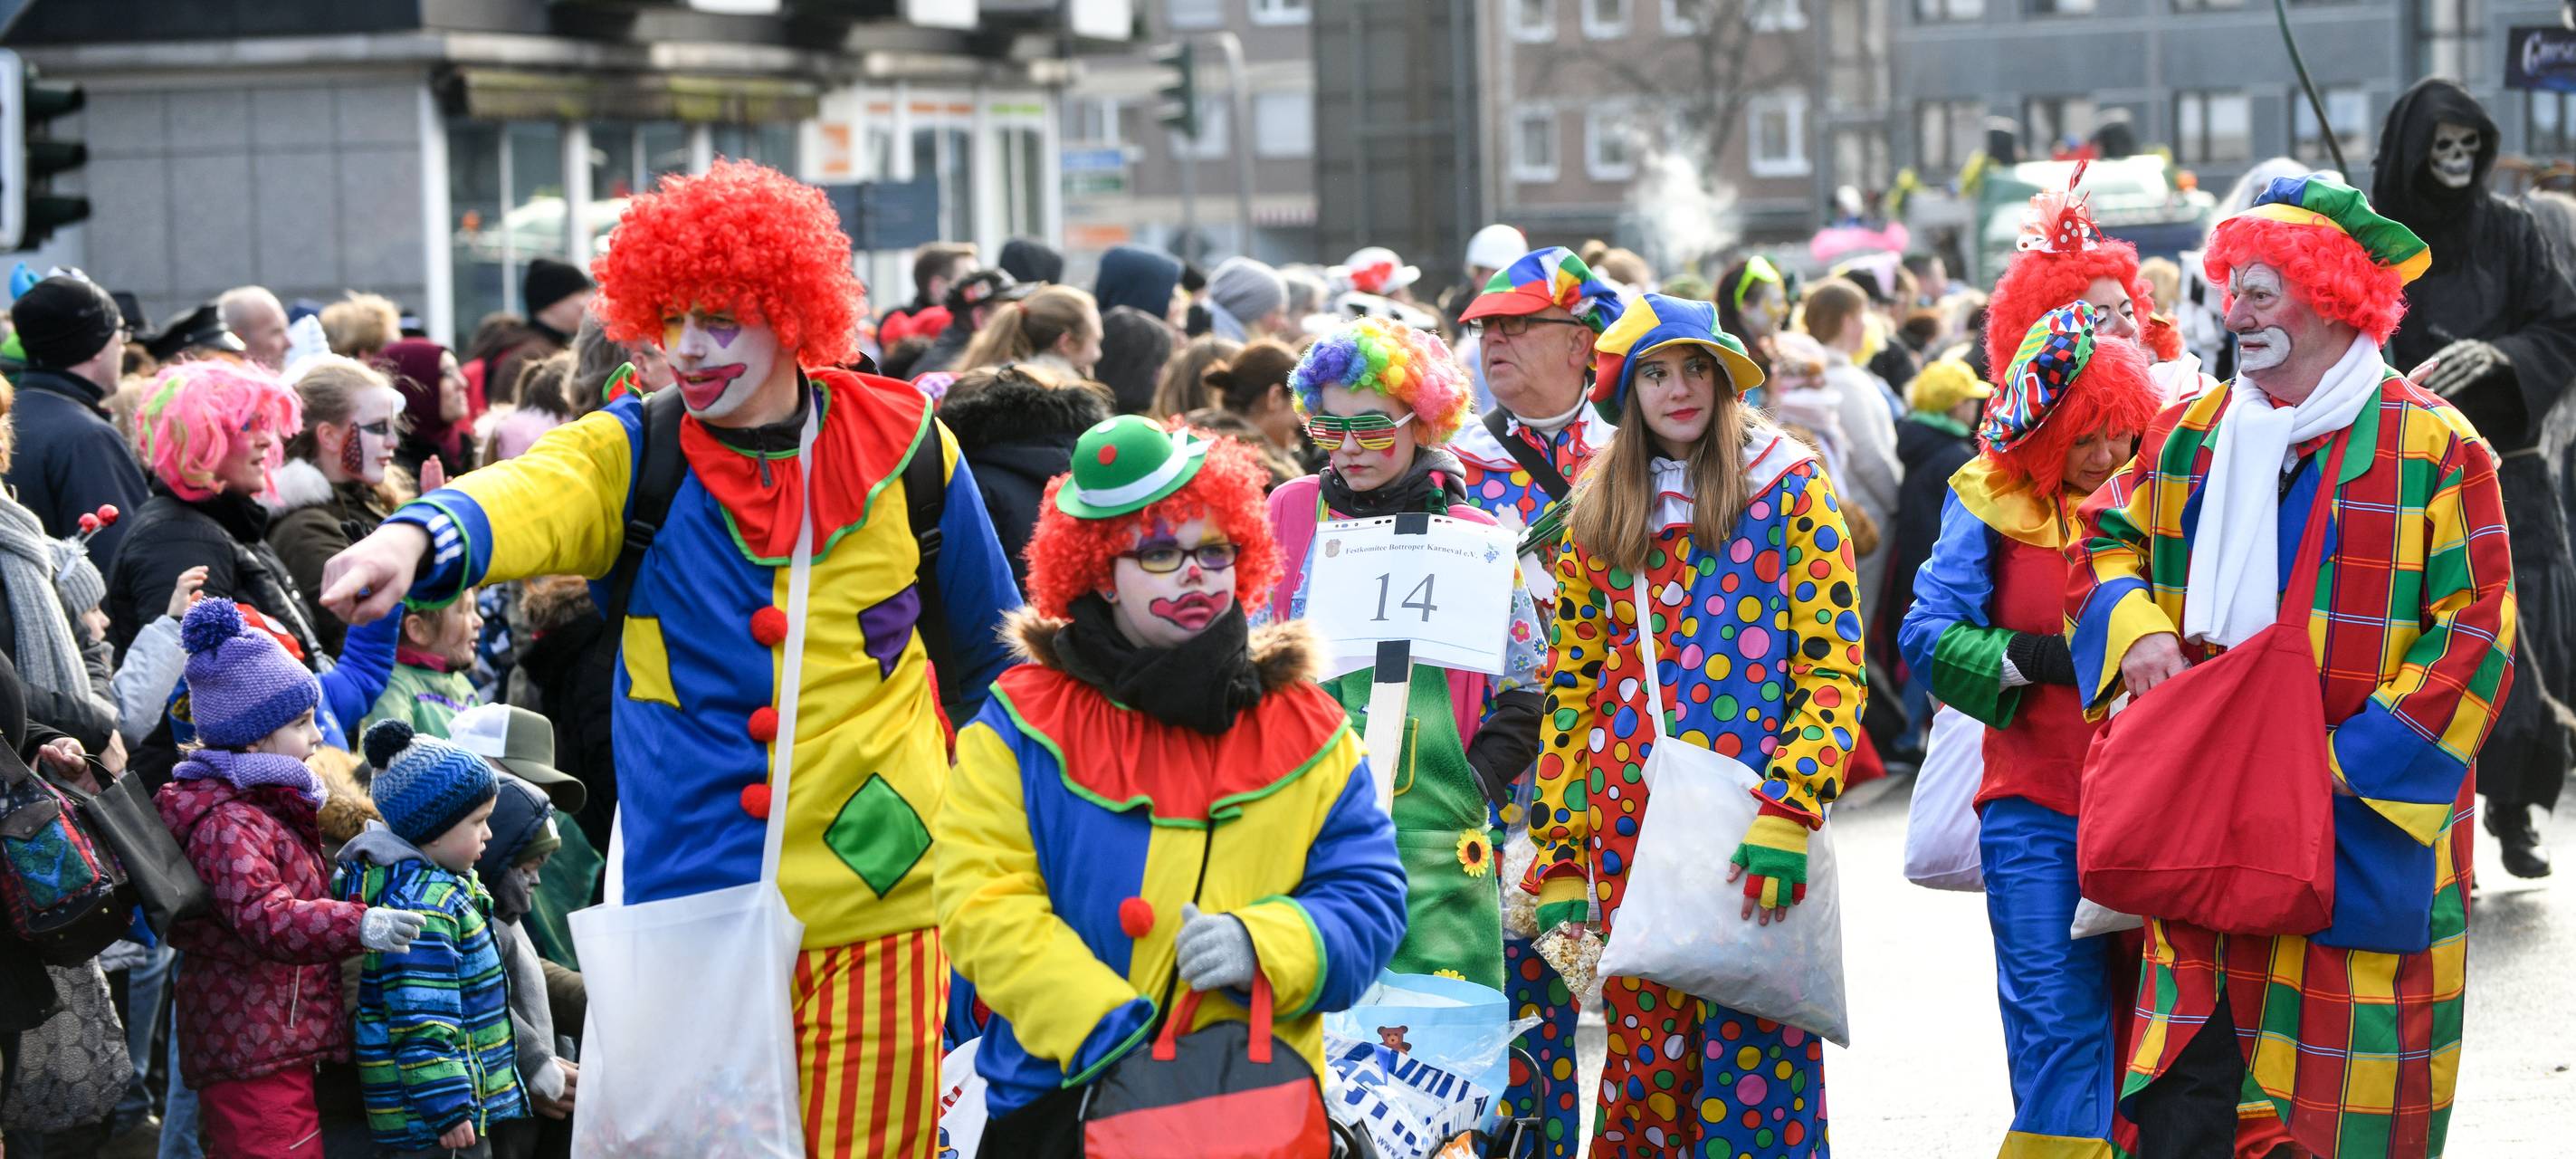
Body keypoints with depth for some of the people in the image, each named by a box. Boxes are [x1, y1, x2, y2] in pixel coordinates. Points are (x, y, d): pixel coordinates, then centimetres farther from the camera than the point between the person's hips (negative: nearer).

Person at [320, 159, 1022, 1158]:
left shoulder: (902, 447, 2)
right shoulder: (630, 458, -1)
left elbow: (990, 655, 14)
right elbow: (530, 499, -25)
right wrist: (416, 538, -47)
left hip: (876, 911, 0)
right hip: (691, 901, 0)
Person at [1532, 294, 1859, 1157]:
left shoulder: (1789, 489, 2)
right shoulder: (1597, 513, 12)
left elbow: (1834, 667, -4)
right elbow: (1571, 689, 14)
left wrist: (1787, 816, -16)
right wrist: (1561, 859, 8)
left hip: (1749, 818, -3)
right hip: (1632, 826, 3)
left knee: (1756, 1046, -7)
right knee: (1644, 1053, 3)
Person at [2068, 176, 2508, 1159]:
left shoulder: (2433, 450, -6)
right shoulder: (2191, 435, 10)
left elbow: (2475, 634, -8)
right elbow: (2104, 539, 23)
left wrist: (2352, 762, -16)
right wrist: (2134, 626, 0)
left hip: (2365, 836, -4)